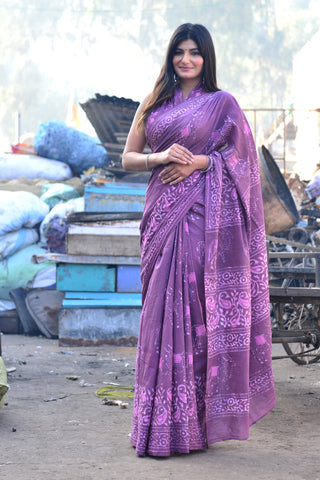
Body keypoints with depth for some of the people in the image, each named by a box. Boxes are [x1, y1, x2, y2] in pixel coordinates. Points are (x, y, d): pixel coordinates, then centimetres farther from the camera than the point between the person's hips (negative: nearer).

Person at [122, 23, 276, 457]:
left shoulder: (222, 104, 6)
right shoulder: (153, 104, 15)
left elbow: (241, 156, 3)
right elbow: (128, 158, 13)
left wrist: (198, 162, -12)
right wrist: (161, 157, -7)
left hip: (205, 215, -3)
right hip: (163, 214, 4)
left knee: (196, 307, -8)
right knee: (165, 307, 1)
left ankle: (190, 420, -4)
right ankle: (164, 419, 6)